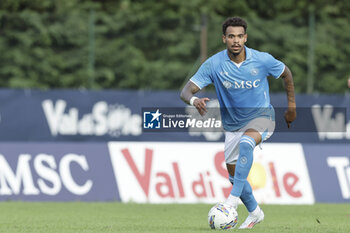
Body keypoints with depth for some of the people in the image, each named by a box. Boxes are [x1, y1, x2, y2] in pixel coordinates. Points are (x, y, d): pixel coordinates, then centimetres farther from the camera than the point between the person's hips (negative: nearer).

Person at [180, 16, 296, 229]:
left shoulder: (262, 60, -16)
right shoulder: (214, 64, -16)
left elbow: (286, 73, 5)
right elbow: (186, 91, -18)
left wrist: (291, 105, 8)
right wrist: (194, 100, -42)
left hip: (261, 116, -3)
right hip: (233, 123, 3)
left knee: (246, 143, -36)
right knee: (234, 175, 8)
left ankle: (234, 199, -36)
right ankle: (254, 212, 33)